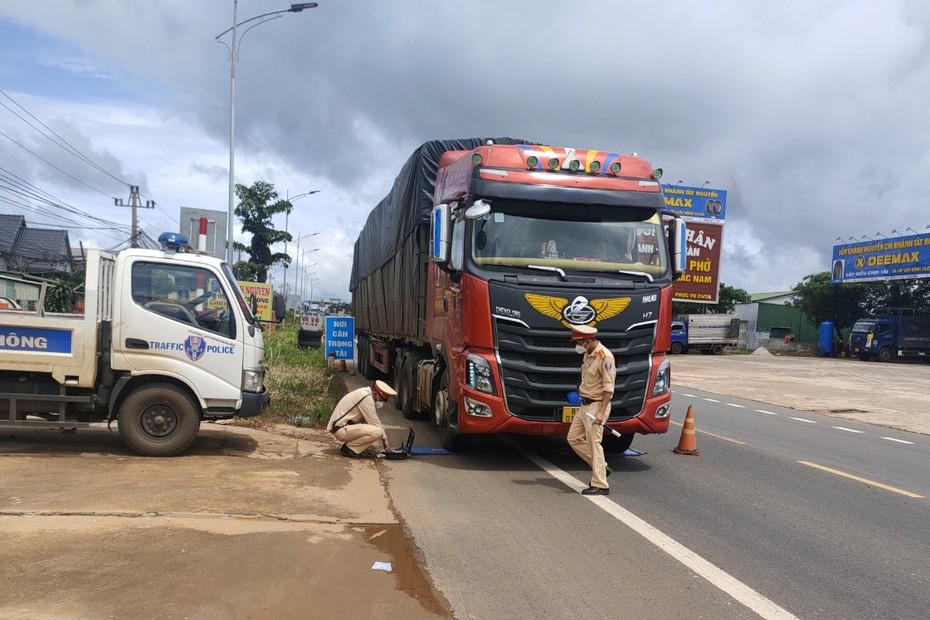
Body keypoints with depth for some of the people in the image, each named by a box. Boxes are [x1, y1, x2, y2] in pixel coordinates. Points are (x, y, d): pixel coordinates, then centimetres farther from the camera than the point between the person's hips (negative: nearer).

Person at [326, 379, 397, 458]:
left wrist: (384, 437, 12)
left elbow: (376, 420, 18)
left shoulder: (366, 393, 10)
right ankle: (348, 448, -9)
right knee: (376, 432, -25)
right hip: (341, 430, -10)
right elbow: (374, 422, -16)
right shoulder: (366, 398, -20)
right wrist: (384, 438, -5)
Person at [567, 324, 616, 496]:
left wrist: (602, 412, -26)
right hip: (585, 405, 10)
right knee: (573, 438, 13)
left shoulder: (605, 356, -19)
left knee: (594, 443, -6)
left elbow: (608, 387, -21)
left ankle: (600, 485, 1)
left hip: (597, 405, -10)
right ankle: (601, 467, 22)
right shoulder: (588, 355, 9)